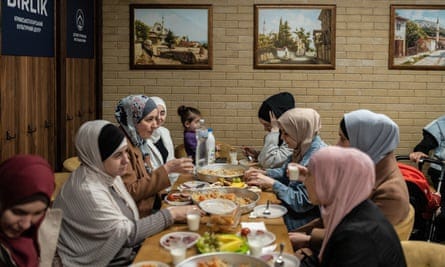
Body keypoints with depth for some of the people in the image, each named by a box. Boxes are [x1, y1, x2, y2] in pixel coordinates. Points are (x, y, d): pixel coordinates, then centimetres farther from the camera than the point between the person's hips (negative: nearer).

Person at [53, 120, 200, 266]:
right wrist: (171, 214, -14)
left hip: (126, 253, 8)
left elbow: (128, 224, 4)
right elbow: (127, 233, -18)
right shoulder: (87, 191, -24)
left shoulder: (109, 175, 4)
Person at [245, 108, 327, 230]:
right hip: (289, 209, 8)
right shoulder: (303, 148, 2)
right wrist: (263, 173, 1)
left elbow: (302, 202, -25)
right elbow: (285, 172, 18)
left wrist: (273, 184, -21)